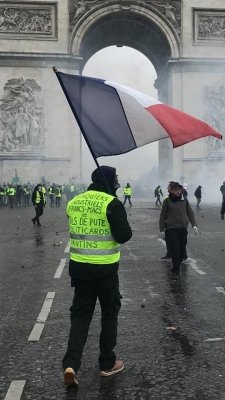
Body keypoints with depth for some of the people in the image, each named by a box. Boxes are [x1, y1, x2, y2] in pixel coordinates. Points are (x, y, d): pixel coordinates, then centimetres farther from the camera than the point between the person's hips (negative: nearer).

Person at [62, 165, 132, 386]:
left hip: (79, 266, 5)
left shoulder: (74, 202, 5)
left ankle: (71, 364, -2)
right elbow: (123, 235, -15)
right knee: (109, 313, 13)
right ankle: (107, 363, 22)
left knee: (80, 314, 11)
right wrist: (124, 227, 5)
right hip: (105, 269, -4)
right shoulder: (112, 203, -14)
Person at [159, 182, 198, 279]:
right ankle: (176, 271, -3)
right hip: (171, 228, -3)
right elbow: (162, 216, 4)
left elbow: (190, 213, 10)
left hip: (183, 228, 3)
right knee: (175, 249, -9)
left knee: (182, 249, 4)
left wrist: (194, 225, -3)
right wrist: (162, 229, 2)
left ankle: (178, 264, 28)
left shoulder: (184, 201, 7)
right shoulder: (167, 201, 1)